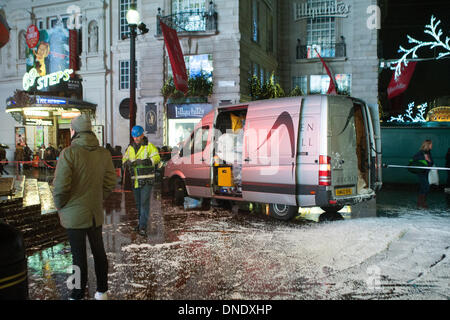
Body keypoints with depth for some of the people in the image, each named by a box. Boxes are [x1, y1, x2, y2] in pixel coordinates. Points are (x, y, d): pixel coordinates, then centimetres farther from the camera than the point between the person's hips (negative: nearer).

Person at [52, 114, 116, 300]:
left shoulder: (69, 153, -16)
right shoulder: (104, 153, 0)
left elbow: (60, 186, -18)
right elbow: (110, 183, 2)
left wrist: (59, 207, -1)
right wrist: (97, 200, 13)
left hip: (74, 214, -5)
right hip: (96, 213, 5)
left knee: (79, 256, 5)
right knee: (99, 252, 16)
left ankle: (78, 295, 19)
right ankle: (102, 292, 29)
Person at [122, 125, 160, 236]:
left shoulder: (149, 146, -6)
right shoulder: (130, 148, 11)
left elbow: (156, 158, -16)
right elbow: (124, 159, 14)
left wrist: (142, 161, -27)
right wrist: (128, 163, -11)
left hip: (147, 180, -6)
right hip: (135, 180, 6)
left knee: (144, 202, -11)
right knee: (138, 203, 15)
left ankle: (143, 226, -10)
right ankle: (141, 223, 28)